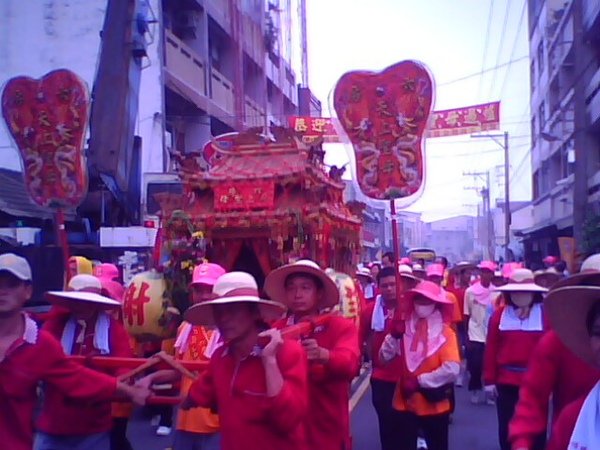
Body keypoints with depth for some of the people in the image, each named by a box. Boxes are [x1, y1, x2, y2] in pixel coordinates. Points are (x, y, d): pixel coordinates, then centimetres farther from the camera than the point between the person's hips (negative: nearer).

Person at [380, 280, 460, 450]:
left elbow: (452, 369, -22)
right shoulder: (406, 328, 0)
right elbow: (385, 357, -6)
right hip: (406, 402, 3)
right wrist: (394, 335, -21)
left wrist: (419, 381, -19)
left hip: (434, 405, -2)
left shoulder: (445, 332, -10)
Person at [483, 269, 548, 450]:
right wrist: (489, 380, 1)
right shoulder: (499, 315, 2)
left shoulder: (546, 314, -4)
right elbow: (491, 349, 3)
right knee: (506, 428, 12)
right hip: (506, 381, 2)